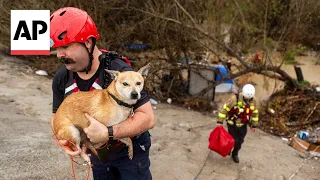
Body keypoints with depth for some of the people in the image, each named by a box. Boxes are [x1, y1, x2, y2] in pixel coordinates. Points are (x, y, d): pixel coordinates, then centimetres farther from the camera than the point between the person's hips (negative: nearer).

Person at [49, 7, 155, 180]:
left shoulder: (120, 71, -30)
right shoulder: (61, 78, -11)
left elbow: (148, 118, -31)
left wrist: (107, 133, -39)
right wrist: (63, 139, -19)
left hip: (130, 151, -5)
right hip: (98, 153, 6)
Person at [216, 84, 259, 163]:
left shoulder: (253, 100, -10)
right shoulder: (235, 99, -26)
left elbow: (255, 113, 6)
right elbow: (224, 109, -20)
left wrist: (254, 125, 11)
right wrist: (220, 121, -19)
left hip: (243, 125, 4)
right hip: (232, 124, -4)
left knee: (239, 141, 10)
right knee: (233, 140, 2)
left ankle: (235, 154, 35)